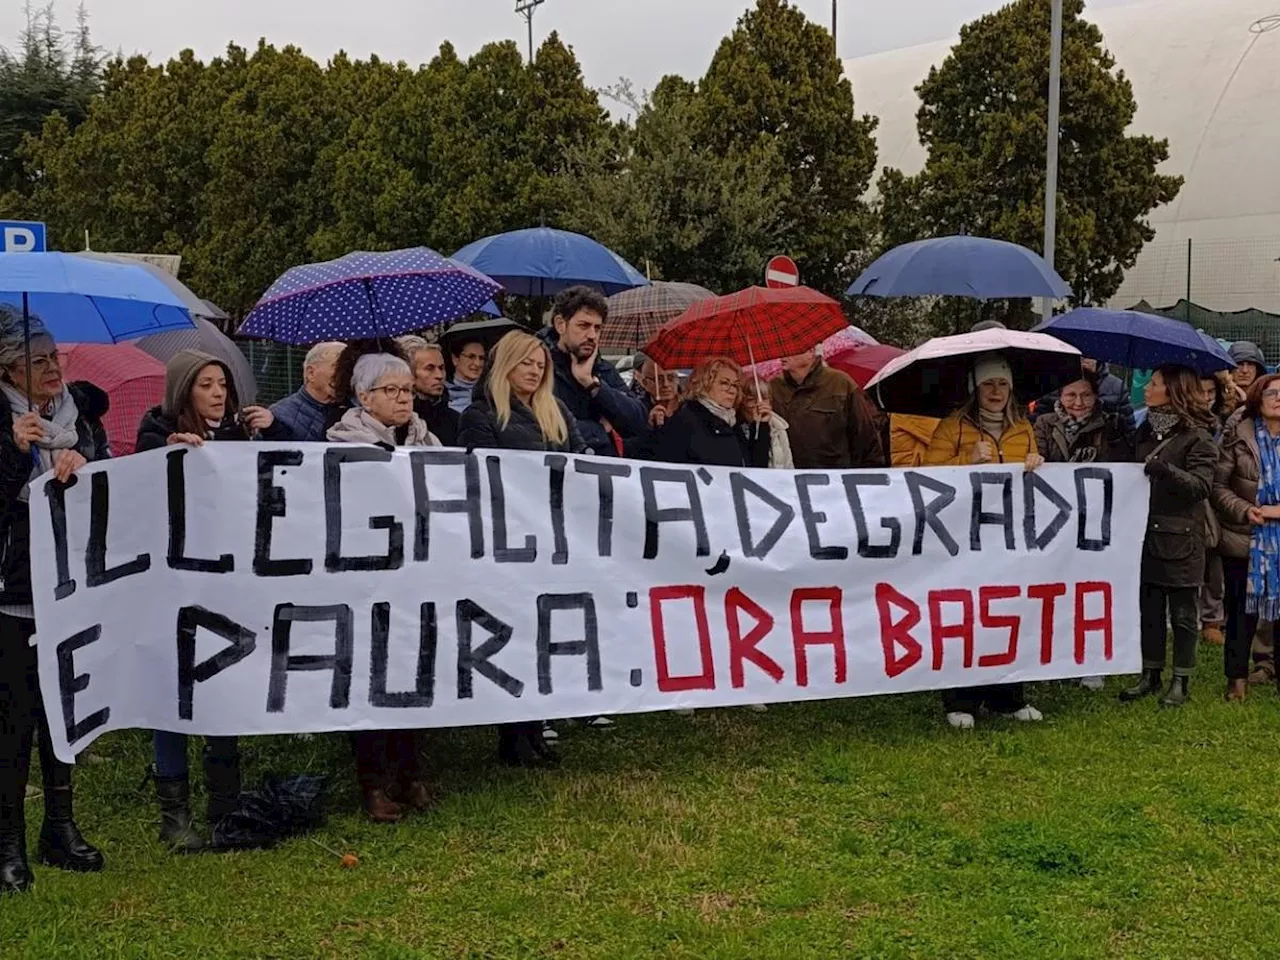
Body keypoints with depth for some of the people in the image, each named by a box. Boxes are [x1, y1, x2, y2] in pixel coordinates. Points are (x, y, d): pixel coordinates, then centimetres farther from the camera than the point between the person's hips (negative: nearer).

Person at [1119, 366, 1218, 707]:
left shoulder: (1196, 436, -9)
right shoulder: (1145, 431, 11)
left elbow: (1201, 486, -17)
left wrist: (1164, 468, -28)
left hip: (1179, 538, -6)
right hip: (1147, 534, 6)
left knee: (1182, 612, 5)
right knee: (1149, 609, 12)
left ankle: (1181, 680, 14)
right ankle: (1150, 675, 22)